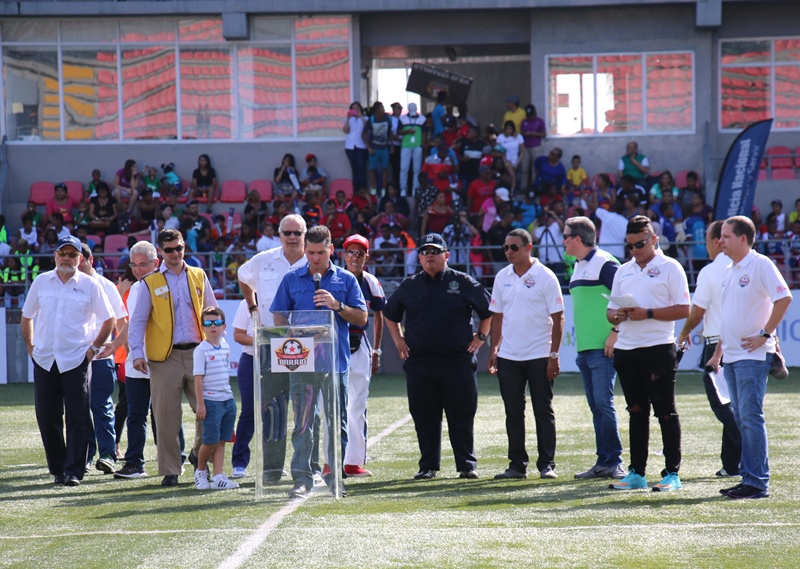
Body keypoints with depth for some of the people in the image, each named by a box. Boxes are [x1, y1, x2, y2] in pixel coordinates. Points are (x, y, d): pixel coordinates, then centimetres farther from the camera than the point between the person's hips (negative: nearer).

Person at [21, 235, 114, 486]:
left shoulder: (89, 285, 1)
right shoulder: (41, 282, 8)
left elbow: (109, 320, 7)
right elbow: (26, 316, 19)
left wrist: (94, 347, 2)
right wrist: (30, 346, 11)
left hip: (76, 360, -3)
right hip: (44, 360, 3)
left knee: (77, 418, -8)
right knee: (47, 419, 4)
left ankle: (74, 472, -8)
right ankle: (57, 470, 14)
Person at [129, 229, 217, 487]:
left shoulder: (199, 277, 11)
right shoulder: (150, 283, 4)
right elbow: (138, 320, 3)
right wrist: (137, 353, -6)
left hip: (197, 352, 2)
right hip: (165, 357, -2)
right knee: (167, 417, 0)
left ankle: (199, 454, 22)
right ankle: (170, 470, 8)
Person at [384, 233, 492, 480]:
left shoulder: (463, 283, 3)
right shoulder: (409, 286, 11)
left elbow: (489, 310, 11)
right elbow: (389, 314, 25)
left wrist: (481, 336, 4)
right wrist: (398, 340, 16)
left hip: (458, 361, -2)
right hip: (419, 363, 2)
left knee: (462, 417, 0)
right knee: (424, 418, 4)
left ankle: (467, 465, 5)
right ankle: (428, 466, 12)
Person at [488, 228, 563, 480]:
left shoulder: (545, 277, -6)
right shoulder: (502, 277, 8)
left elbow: (557, 318, -6)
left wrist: (554, 355, -11)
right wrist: (493, 350, 8)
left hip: (539, 356, -5)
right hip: (508, 356, 5)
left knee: (543, 411, 1)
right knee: (513, 412, 6)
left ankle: (546, 464, 6)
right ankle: (517, 464, 12)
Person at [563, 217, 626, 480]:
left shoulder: (604, 263, -9)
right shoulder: (579, 267, 18)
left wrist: (615, 332, -18)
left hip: (603, 347, -9)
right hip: (584, 348, 9)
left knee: (603, 403, -10)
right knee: (596, 406, 8)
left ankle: (614, 462, -7)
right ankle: (603, 462, 10)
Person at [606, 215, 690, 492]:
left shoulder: (670, 268, -2)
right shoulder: (623, 271, 17)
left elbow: (683, 309, -8)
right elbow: (610, 310, 19)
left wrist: (647, 313, -17)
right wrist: (617, 316, -5)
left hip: (658, 347, -6)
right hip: (626, 349, 6)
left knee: (665, 412, -4)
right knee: (636, 412, 10)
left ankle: (672, 474, -1)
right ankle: (636, 473, 13)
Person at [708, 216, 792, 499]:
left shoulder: (760, 265, -9)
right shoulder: (729, 271, 17)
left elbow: (784, 298, -18)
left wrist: (764, 334, -17)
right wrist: (717, 353, 22)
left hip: (753, 356, -9)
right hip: (732, 356, 9)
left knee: (751, 417, -11)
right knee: (741, 419, 10)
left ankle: (758, 483, -9)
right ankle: (747, 477, 14)